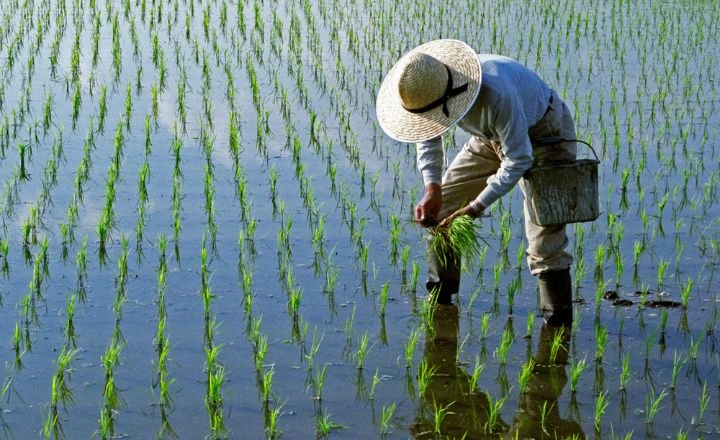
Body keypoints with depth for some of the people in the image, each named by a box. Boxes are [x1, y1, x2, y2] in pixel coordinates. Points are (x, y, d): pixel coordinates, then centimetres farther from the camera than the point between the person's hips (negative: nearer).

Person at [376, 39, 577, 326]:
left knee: (544, 229, -19)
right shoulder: (428, 88, -20)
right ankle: (438, 299, 17)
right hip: (491, 137, 7)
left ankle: (558, 321, -9)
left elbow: (518, 159, -34)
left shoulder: (496, 94, -43)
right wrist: (432, 190, -13)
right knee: (442, 203, 3)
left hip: (545, 134, -7)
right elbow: (429, 138, 0)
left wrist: (476, 207, -33)